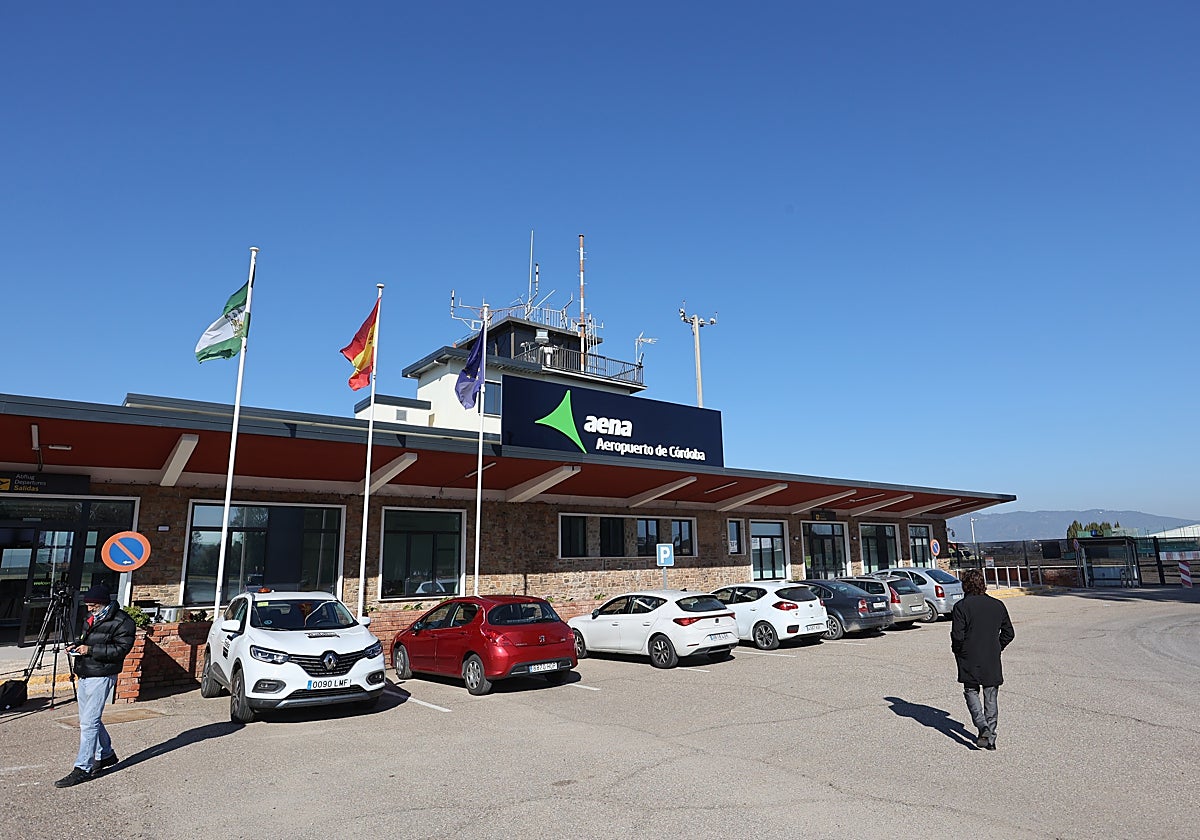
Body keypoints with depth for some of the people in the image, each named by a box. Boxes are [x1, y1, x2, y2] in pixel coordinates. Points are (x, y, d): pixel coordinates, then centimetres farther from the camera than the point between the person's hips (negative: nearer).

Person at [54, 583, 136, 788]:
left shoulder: (121, 622, -14)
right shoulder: (91, 618, 15)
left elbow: (121, 649, -19)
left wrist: (90, 650, -22)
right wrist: (76, 646, 7)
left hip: (101, 677, -9)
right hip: (84, 676, 9)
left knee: (89, 723, -8)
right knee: (90, 720, 16)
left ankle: (83, 768, -3)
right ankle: (106, 755, 31)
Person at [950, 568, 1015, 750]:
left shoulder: (961, 607, -13)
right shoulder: (997, 605, 2)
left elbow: (957, 636, -16)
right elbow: (1009, 633, 6)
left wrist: (957, 651, 2)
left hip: (969, 660, -4)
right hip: (992, 660, 4)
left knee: (971, 692, 11)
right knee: (991, 697, 14)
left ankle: (983, 727, -7)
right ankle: (990, 735, 18)